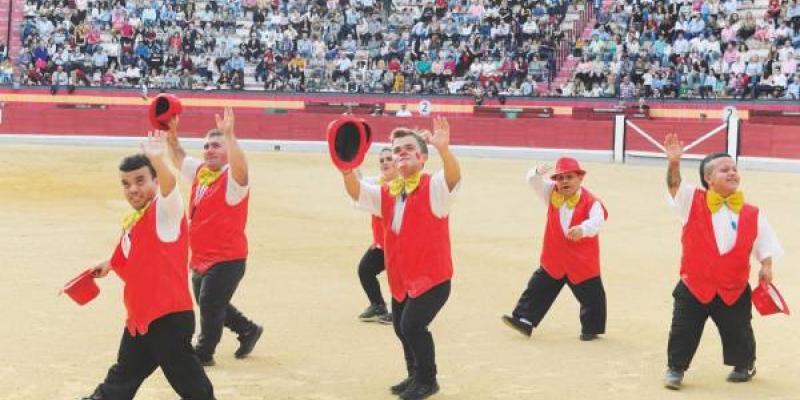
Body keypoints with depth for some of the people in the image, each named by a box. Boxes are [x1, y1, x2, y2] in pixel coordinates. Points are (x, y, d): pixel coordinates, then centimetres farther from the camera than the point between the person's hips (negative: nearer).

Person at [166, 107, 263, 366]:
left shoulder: (232, 178, -16)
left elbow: (240, 167, -39)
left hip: (226, 259, -9)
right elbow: (178, 157, 21)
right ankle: (249, 330, 40)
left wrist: (229, 135, -48)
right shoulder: (200, 171, 7)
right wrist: (170, 133, 6)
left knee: (210, 308, -3)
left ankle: (202, 354, 16)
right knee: (208, 305, 21)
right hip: (200, 258, 9)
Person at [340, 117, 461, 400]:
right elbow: (356, 192, -7)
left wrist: (443, 149, -53)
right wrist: (347, 170, -28)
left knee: (412, 324, -15)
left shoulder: (434, 188, -12)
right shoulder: (386, 194, 5)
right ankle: (415, 376, 39)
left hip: (433, 276, -7)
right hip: (400, 279, 7)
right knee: (401, 327, 16)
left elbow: (454, 176, -32)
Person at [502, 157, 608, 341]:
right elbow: (534, 182, -6)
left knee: (591, 295, 7)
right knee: (538, 289, 6)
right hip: (554, 260, 4)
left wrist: (582, 229, -50)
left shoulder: (590, 201, -16)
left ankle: (591, 328, 24)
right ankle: (525, 320, 14)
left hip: (582, 262, -4)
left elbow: (596, 222, -29)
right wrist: (538, 173, -29)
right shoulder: (552, 194, 1)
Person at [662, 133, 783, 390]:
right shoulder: (693, 201, -4)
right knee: (683, 331, 2)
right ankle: (675, 369, 20)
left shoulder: (752, 214, 1)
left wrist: (766, 267, -9)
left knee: (738, 332, 15)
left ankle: (745, 365, 40)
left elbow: (765, 244, 7)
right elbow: (674, 184, -20)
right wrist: (674, 162, -37)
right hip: (694, 286, -1)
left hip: (734, 289, 1)